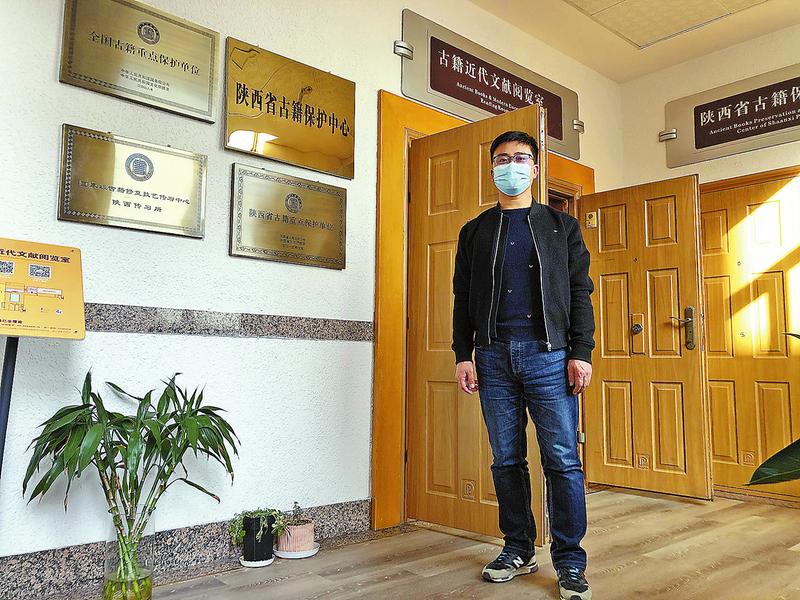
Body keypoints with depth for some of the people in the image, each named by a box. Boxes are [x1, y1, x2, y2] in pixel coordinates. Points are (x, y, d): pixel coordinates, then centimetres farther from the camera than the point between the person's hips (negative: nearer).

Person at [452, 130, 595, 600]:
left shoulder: (561, 225, 11)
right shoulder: (476, 231, 15)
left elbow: (580, 292, 6)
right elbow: (463, 297, 12)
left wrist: (581, 352, -4)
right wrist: (463, 355, 3)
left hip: (549, 353, -2)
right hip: (494, 355, 2)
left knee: (563, 460, -3)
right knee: (507, 460, 7)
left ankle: (570, 561, 8)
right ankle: (518, 550, 21)